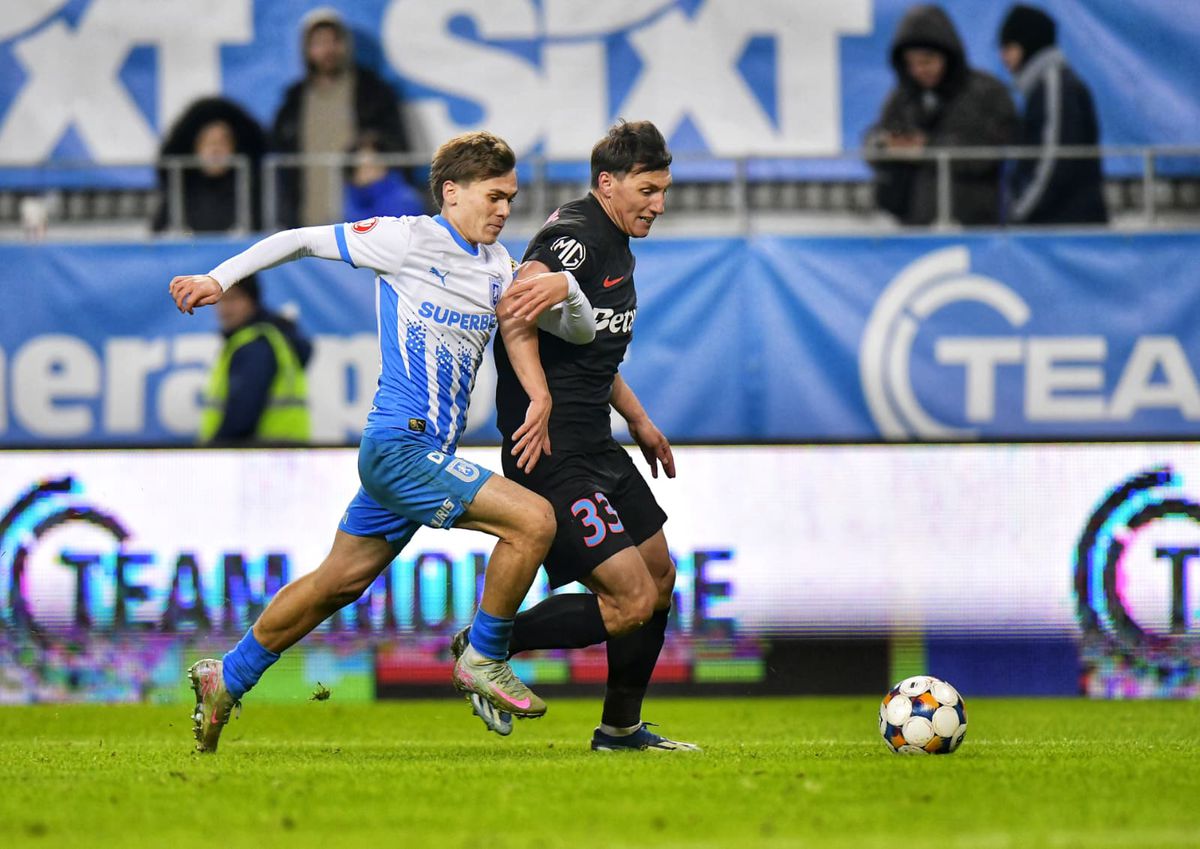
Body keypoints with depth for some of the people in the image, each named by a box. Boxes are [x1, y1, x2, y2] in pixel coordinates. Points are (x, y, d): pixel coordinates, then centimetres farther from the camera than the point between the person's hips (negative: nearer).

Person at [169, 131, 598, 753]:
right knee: (533, 520, -19)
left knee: (341, 580, 14)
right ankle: (483, 659, -3)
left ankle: (227, 679, 26)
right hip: (399, 443, -8)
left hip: (428, 454, 8)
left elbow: (582, 331, 14)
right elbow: (303, 240, 2)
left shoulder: (498, 264, 15)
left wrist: (564, 288, -9)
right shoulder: (409, 240, -6)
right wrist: (219, 280, 0)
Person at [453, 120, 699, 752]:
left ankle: (620, 729, 28)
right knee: (632, 601, -13)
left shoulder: (615, 247, 17)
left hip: (596, 448, 11)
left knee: (660, 575, 17)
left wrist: (639, 421, 33)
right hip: (555, 456, -11)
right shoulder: (575, 238, -16)